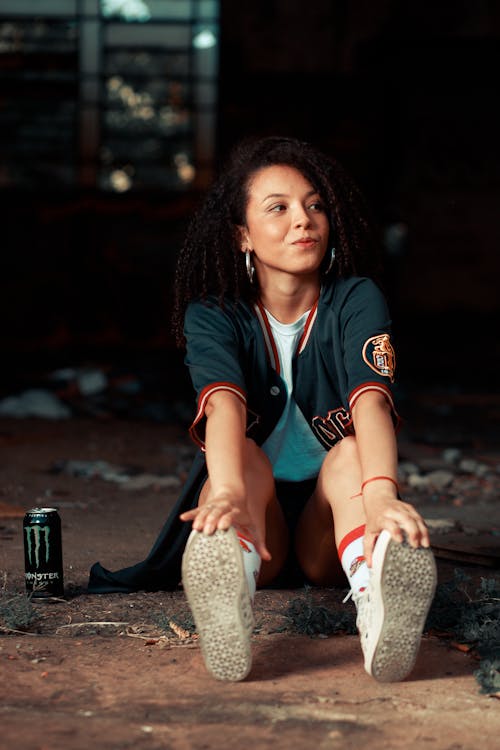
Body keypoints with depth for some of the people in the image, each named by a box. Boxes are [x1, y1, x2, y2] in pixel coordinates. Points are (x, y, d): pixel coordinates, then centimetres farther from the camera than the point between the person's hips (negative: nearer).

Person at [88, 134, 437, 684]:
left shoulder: (356, 300, -4)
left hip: (326, 536, 0)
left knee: (349, 454, -31)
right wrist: (228, 493, -49)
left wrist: (380, 495, -47)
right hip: (260, 536, 0)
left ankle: (377, 597, -67)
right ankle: (226, 578, -69)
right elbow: (224, 403, -27)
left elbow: (372, 399, -25)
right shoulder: (213, 314, -4)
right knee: (243, 455, -31)